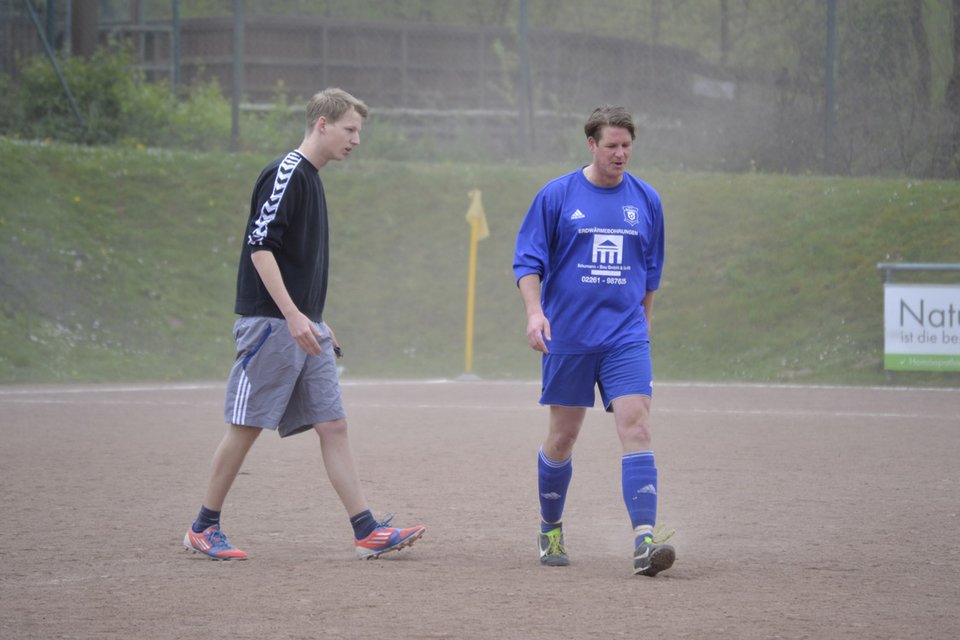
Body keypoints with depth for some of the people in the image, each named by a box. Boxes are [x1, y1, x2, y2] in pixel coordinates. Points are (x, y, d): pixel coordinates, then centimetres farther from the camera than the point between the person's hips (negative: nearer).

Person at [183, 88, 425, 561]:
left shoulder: (311, 179, 18)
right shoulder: (285, 174, -11)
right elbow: (259, 247, -19)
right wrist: (292, 315, -25)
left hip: (304, 328, 9)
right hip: (270, 324, -9)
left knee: (333, 425, 3)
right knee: (246, 427, -3)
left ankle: (367, 532, 0)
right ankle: (203, 528, 8)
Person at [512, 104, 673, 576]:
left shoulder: (646, 200, 7)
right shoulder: (557, 196, -1)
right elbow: (528, 260, -1)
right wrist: (535, 312, -15)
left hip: (626, 337, 1)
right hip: (567, 338, -1)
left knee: (636, 426, -14)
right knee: (562, 436, 7)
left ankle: (644, 539, -21)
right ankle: (550, 531, 26)